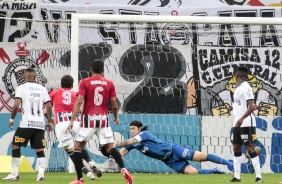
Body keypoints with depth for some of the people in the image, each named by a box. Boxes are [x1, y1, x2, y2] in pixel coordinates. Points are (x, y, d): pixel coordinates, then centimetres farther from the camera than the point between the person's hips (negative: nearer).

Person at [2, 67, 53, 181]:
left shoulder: (21, 88, 1)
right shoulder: (42, 89, 12)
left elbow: (16, 105, -9)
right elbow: (49, 106, 8)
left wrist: (12, 119, 4)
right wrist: (49, 122, 16)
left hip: (26, 123, -3)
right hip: (40, 123, 3)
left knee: (15, 146, 9)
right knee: (40, 150, 8)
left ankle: (14, 174, 6)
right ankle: (41, 174, -7)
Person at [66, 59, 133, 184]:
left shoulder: (85, 82, -3)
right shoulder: (109, 83, 5)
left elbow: (79, 102, -10)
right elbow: (114, 104, 5)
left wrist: (72, 120, -10)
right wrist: (116, 117, 23)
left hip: (89, 119, -3)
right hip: (103, 119, 3)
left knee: (78, 146, 9)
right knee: (110, 147, 7)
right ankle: (123, 169, -16)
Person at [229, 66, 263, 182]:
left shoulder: (245, 87, -12)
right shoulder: (238, 88, 15)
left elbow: (252, 106, -20)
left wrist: (242, 119, -27)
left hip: (246, 124, -9)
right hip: (237, 124, 9)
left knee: (250, 148, -9)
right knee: (236, 149, 8)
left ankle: (258, 176, -8)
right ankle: (237, 176, 12)